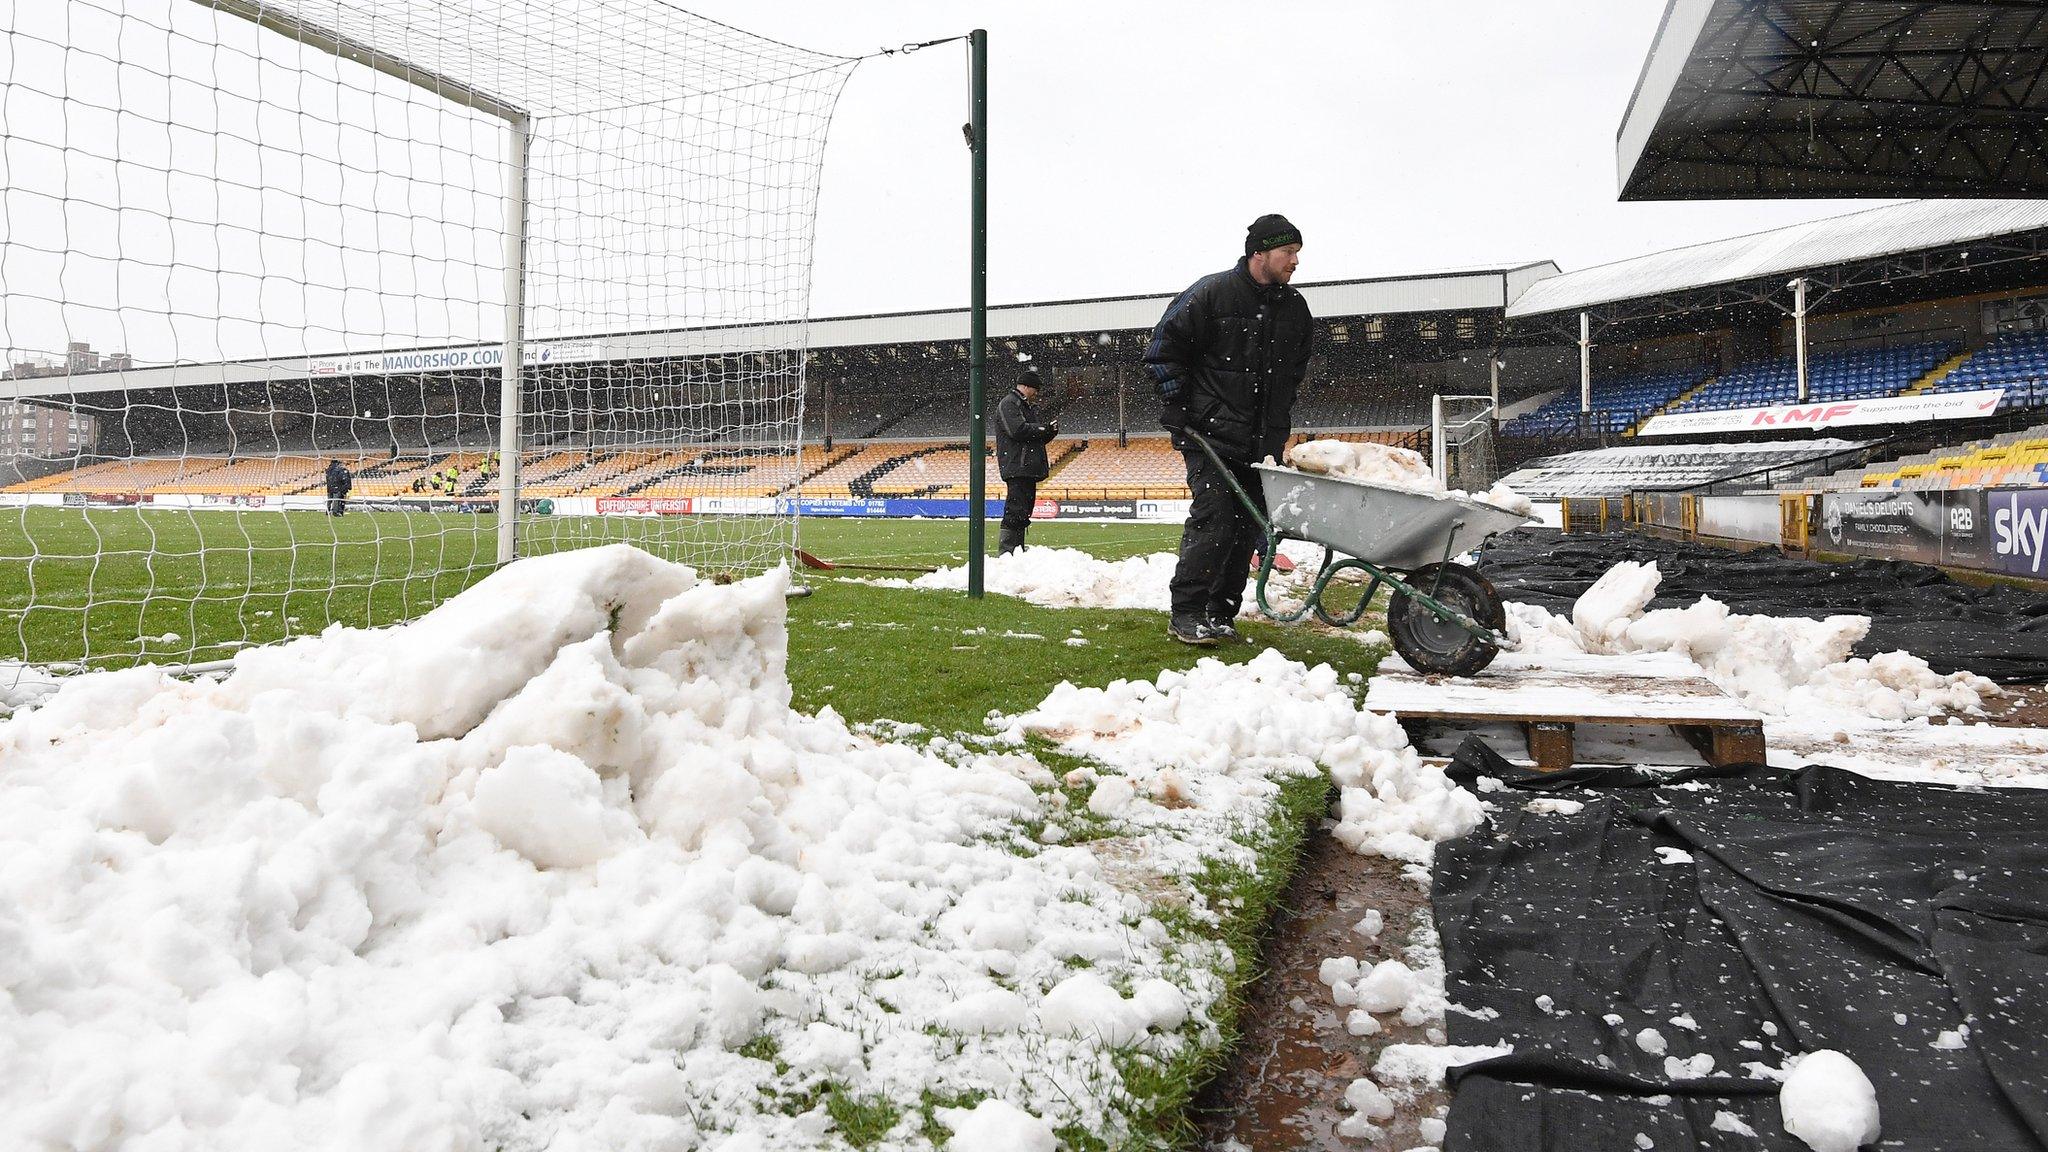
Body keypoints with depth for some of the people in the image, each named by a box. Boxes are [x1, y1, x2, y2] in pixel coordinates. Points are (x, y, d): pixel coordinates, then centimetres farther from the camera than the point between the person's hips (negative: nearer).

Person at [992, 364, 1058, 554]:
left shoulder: (1029, 406, 25)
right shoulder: (1008, 403, -5)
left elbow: (1038, 437, 26)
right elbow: (1018, 430, -19)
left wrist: (1050, 430, 5)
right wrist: (1044, 428, -10)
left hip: (1029, 469, 10)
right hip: (1017, 468, -10)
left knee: (1023, 514, 10)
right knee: (1015, 512, -14)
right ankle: (1007, 553, -14)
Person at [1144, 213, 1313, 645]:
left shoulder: (1295, 308, 12)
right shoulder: (1211, 294, -6)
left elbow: (1294, 374, 24)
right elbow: (1162, 349, -3)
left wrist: (1278, 425, 17)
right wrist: (1177, 410, -7)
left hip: (1262, 442, 6)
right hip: (1210, 433, -6)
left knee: (1248, 524, 4)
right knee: (1213, 516, -14)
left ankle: (1220, 613, 13)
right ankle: (1186, 614, -7)